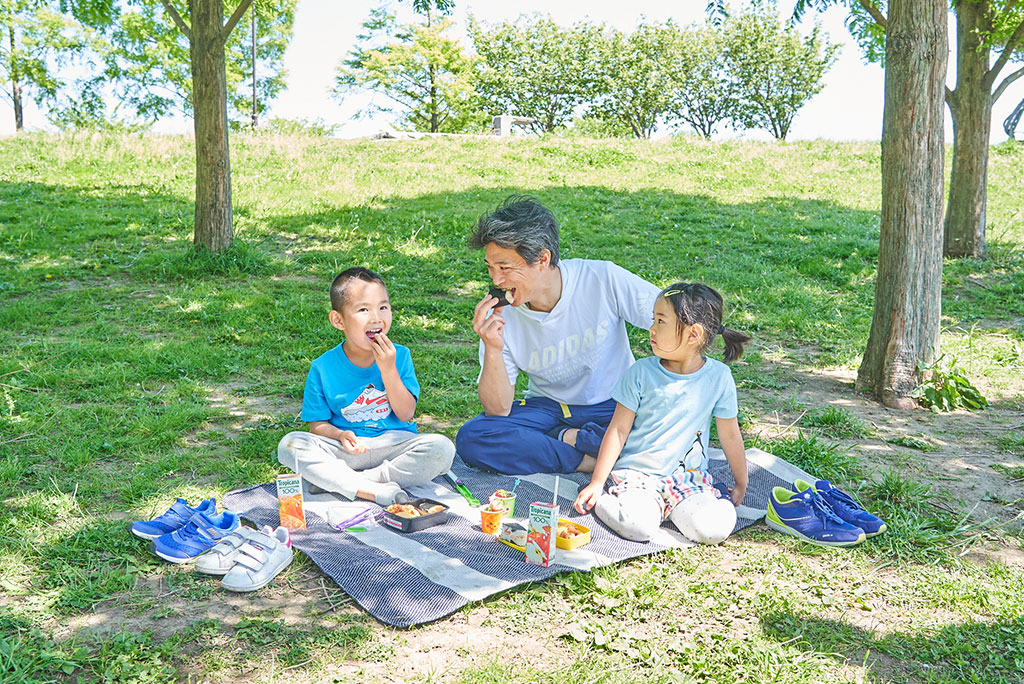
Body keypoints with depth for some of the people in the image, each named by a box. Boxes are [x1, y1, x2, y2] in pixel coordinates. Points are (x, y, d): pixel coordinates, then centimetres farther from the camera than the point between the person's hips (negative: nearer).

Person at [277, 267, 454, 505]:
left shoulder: (399, 355, 0)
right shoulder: (323, 368, -3)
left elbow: (406, 414, -4)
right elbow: (318, 424, 1)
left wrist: (388, 370, -16)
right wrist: (341, 435, -21)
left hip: (392, 446, 1)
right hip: (345, 452, 0)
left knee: (442, 448, -27)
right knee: (290, 445, -25)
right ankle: (374, 491, -31)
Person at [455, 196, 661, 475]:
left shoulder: (603, 279, -18)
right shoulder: (499, 315, -12)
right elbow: (498, 410, -11)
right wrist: (492, 349, -28)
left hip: (615, 407, -2)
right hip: (547, 408, 2)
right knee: (471, 439, -25)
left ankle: (567, 439, -13)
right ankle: (594, 461, -19)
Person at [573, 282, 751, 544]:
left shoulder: (718, 377, -3)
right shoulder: (641, 373, -6)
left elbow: (730, 435, 7)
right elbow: (618, 430, -2)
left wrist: (741, 486, 15)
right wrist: (597, 482, -3)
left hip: (688, 475, 2)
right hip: (636, 471, -2)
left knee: (716, 527, -24)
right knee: (639, 526, -29)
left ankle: (665, 504, 3)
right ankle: (602, 498, 1)